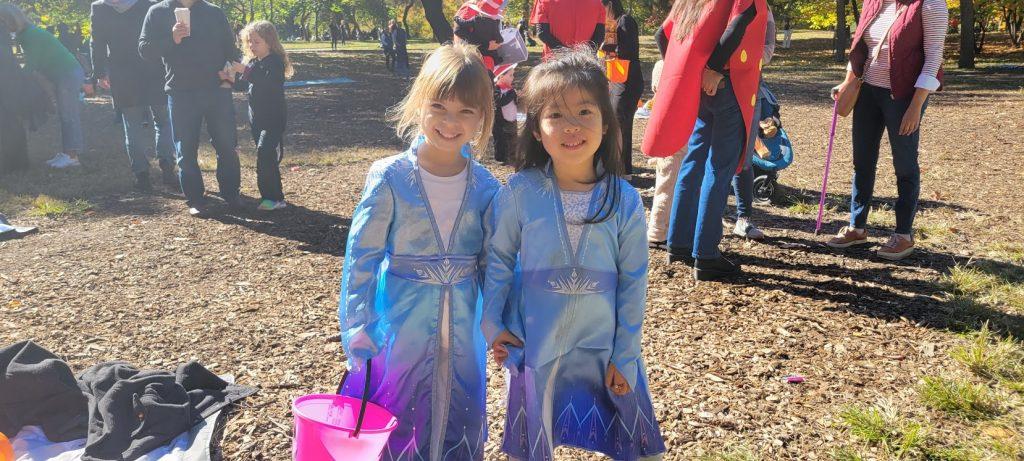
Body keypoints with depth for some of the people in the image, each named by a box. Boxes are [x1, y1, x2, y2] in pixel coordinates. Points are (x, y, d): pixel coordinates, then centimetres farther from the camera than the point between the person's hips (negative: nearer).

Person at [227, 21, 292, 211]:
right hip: (256, 118, 8)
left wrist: (246, 71, -31)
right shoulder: (252, 62, 12)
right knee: (267, 158, 11)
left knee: (266, 155, -15)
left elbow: (268, 84, -27)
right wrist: (233, 78, -8)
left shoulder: (275, 61, -11)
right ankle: (272, 196, 20)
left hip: (274, 118, -8)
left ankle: (274, 198, -10)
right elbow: (243, 87, 12)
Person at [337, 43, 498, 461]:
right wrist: (357, 330, -9)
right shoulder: (389, 177, -12)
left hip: (462, 331, 2)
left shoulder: (486, 188, -4)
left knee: (458, 427, 18)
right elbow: (360, 258, -8)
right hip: (400, 328, -2)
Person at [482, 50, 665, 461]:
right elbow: (499, 259, 1)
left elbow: (633, 281, -4)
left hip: (603, 346, 1)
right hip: (534, 345, 0)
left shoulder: (624, 201, -9)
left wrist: (624, 355, -2)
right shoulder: (520, 193, -11)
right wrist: (491, 323, 1)